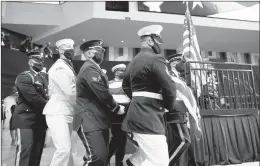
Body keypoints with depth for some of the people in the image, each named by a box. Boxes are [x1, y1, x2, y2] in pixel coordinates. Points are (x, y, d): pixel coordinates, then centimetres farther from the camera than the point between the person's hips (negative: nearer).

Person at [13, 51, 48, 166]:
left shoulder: (43, 79, 20)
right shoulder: (23, 77, -6)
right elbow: (33, 98, -17)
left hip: (40, 119, 7)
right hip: (26, 119, -7)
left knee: (37, 150, 8)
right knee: (25, 149, -8)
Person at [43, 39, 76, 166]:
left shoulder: (68, 67, 15)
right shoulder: (59, 67, -13)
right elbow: (71, 92, -19)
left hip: (67, 113, 9)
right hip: (57, 113, -9)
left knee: (66, 148, 15)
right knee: (64, 149, -13)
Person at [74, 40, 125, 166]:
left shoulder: (94, 68, 20)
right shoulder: (89, 68, -15)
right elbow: (102, 93, -21)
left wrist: (114, 107, 8)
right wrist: (116, 108, -6)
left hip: (100, 120, 10)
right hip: (90, 121, -10)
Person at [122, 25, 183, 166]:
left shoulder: (134, 60, 15)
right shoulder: (155, 59, -13)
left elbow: (125, 86, 24)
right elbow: (169, 87, -18)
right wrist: (169, 106, 1)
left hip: (138, 113, 10)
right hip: (148, 117, -10)